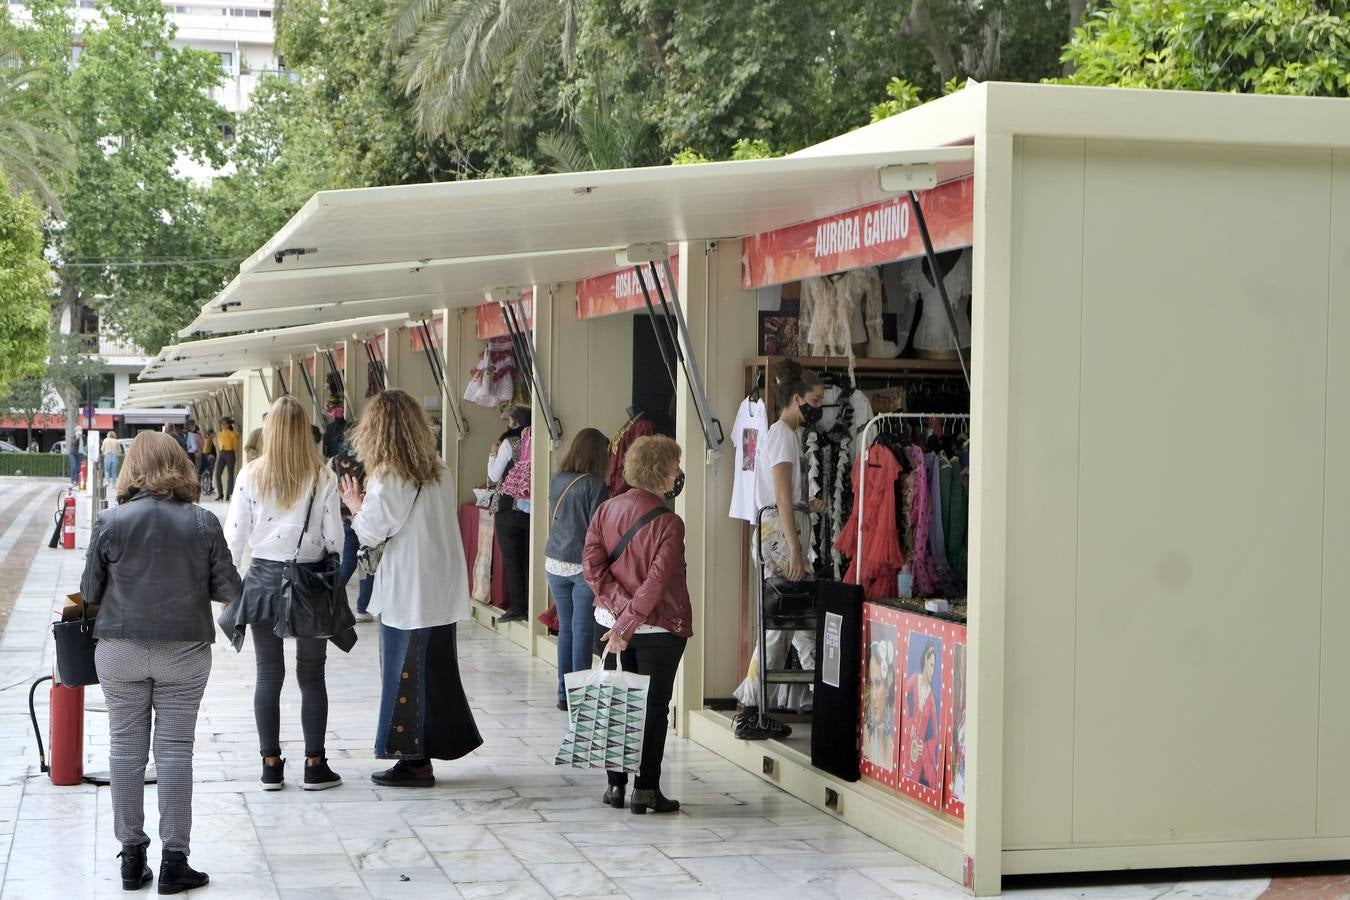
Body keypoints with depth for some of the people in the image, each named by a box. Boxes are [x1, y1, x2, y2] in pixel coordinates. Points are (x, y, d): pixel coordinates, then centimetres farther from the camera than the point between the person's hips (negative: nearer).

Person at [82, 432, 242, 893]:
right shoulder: (204, 523, -6)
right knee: (175, 750, 6)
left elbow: (89, 592, 0)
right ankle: (174, 860, 7)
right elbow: (229, 590, -2)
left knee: (126, 748, 10)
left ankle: (132, 855, 16)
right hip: (185, 651, 0)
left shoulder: (110, 522, -7)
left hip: (120, 650, 0)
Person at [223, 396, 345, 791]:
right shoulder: (322, 477, -7)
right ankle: (315, 765, 10)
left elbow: (234, 536, -2)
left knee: (268, 674, 8)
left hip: (263, 580, 1)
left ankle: (271, 765, 12)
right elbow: (334, 539, -6)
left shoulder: (251, 475, -4)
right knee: (311, 675, 7)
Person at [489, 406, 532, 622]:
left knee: (512, 560, 4)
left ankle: (517, 608, 4)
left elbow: (494, 476, -4)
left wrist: (494, 454, 12)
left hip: (509, 509, -4)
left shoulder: (509, 443, -10)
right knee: (529, 560, 11)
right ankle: (530, 607, 13)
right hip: (532, 509, 4)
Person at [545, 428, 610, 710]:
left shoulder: (555, 482, 5)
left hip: (555, 563, 5)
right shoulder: (595, 486, -13)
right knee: (583, 630, 0)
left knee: (565, 628, 12)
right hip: (585, 566, -5)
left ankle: (563, 694, 15)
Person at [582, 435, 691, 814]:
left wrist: (620, 609, -10)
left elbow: (592, 564, -6)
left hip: (611, 622, 5)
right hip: (660, 628, -5)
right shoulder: (668, 524, -15)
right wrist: (627, 626, -19)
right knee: (654, 707, 4)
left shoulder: (606, 510, 1)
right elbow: (657, 582, -21)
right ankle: (646, 789, 3)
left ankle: (616, 785, 15)